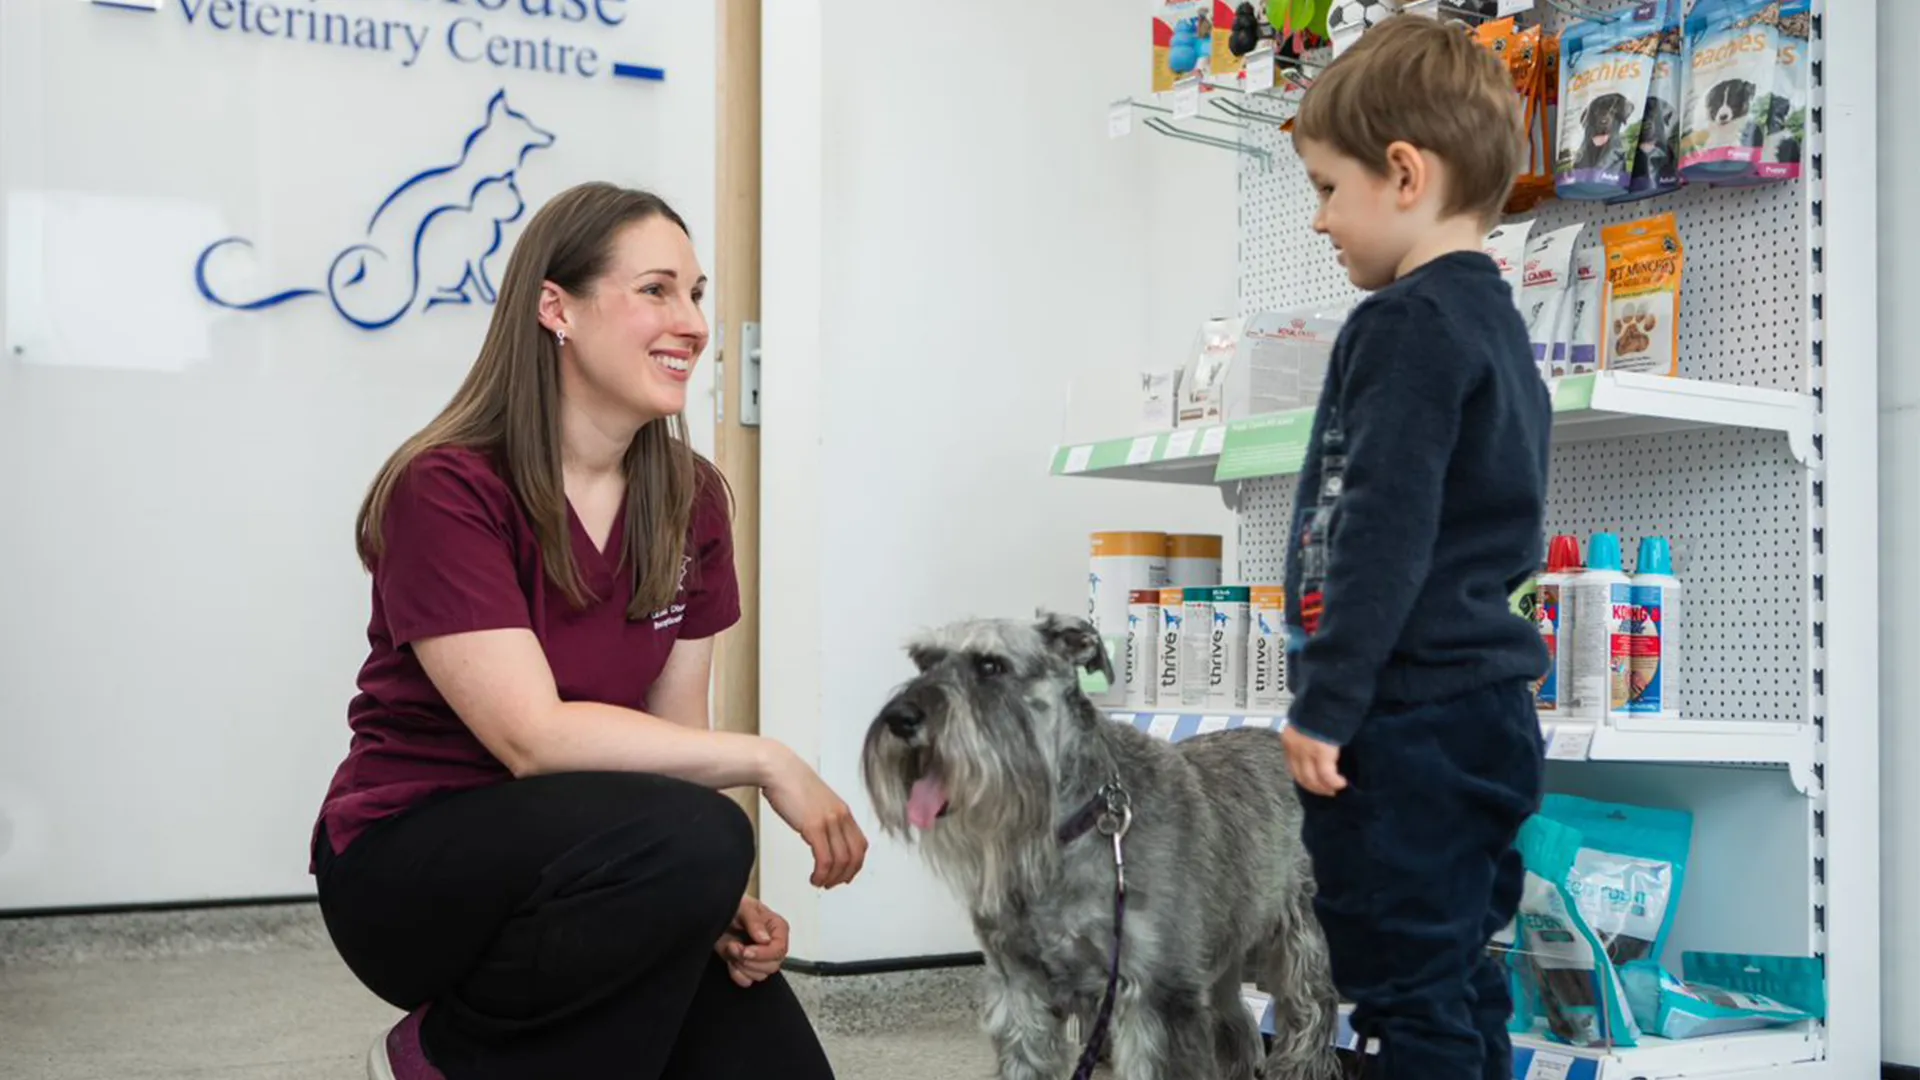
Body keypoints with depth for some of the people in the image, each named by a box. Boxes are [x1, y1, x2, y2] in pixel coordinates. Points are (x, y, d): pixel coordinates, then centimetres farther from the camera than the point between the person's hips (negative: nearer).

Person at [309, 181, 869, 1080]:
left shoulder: (690, 500, 0)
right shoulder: (446, 490, -17)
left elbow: (674, 736, 2)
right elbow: (535, 739, -24)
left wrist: (722, 899, -15)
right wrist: (767, 762, -23)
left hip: (595, 868, 6)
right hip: (414, 868, -5)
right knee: (693, 839, -32)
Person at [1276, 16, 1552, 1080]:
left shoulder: (1407, 323, -14)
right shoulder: (1498, 323, 16)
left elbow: (1384, 530, -21)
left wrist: (1325, 701, -18)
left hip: (1407, 717, -10)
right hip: (1488, 702, 10)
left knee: (1407, 994, -3)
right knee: (1459, 979, 17)